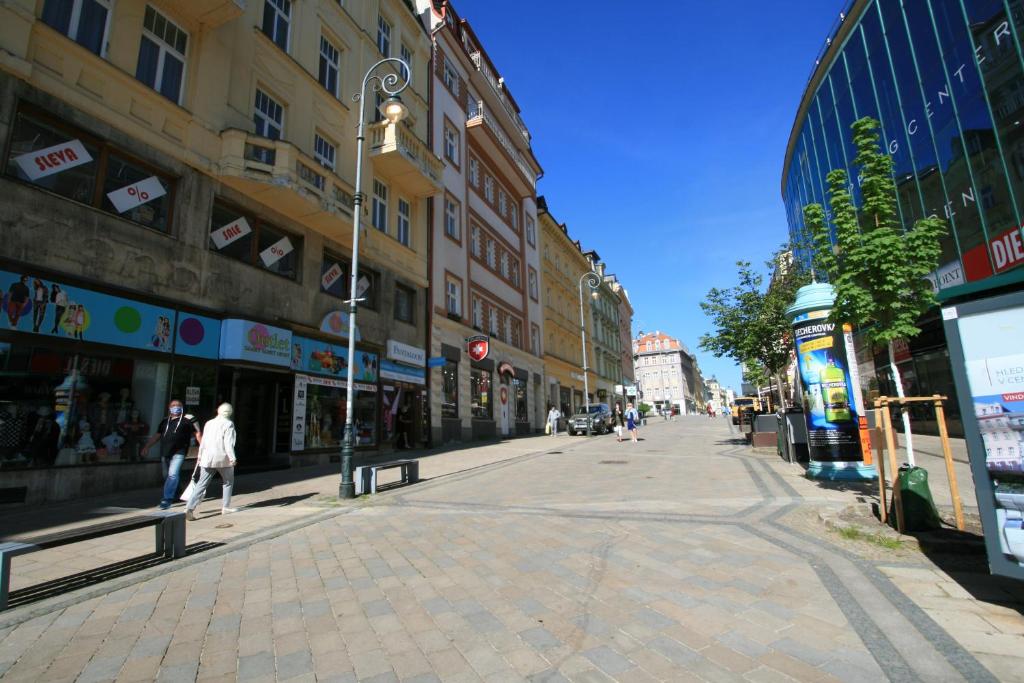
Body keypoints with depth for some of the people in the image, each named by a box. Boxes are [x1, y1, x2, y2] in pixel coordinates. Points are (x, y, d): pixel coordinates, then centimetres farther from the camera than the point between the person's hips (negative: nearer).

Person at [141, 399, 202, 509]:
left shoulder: (186, 420, 2)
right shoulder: (165, 421, 17)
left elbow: (197, 433, 0)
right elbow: (156, 436, 25)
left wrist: (202, 447, -8)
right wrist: (147, 447, 18)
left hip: (178, 452, -6)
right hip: (165, 453, 6)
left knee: (172, 474, -17)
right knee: (167, 476, 14)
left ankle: (167, 499, -14)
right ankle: (175, 495, 33)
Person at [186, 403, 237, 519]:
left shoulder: (209, 423, 11)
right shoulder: (228, 424, -7)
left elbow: (203, 441, 15)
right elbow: (228, 443, -15)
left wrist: (200, 456, 24)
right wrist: (232, 457, -15)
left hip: (207, 458, 5)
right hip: (223, 458, -5)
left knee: (202, 484, 6)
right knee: (228, 482, 13)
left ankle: (189, 508, -6)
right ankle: (226, 507, 16)